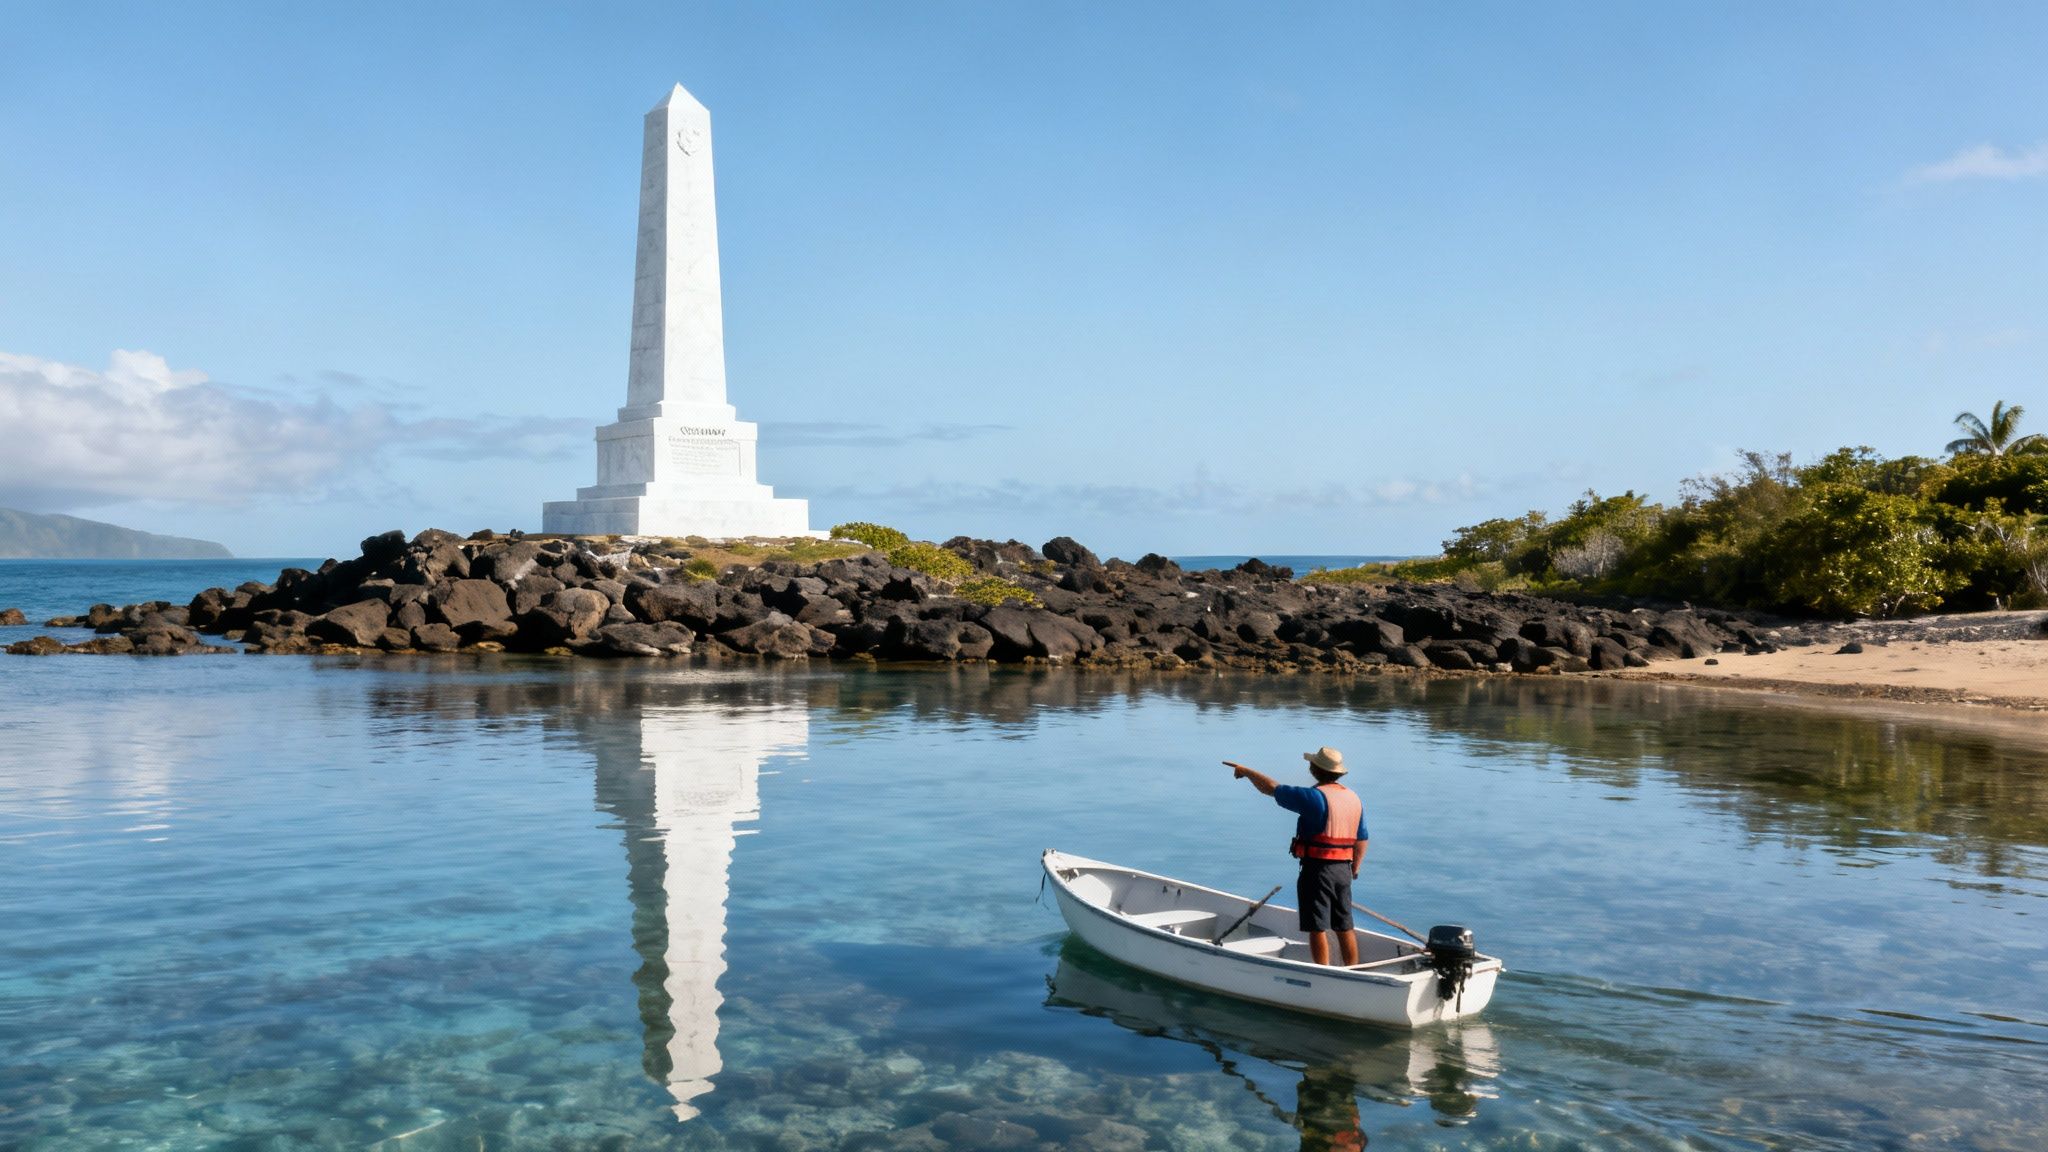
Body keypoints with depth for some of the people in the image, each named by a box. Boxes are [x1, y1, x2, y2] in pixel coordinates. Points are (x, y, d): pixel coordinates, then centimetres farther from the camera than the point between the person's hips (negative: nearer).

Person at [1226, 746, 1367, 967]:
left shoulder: (1314, 797, -15)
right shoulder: (1355, 798, 8)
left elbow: (1271, 788, -8)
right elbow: (1361, 840, 12)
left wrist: (1246, 771, 7)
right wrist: (1354, 870, 23)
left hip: (1317, 868, -7)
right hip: (1343, 870, 7)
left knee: (1318, 928, -1)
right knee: (1344, 928, 14)